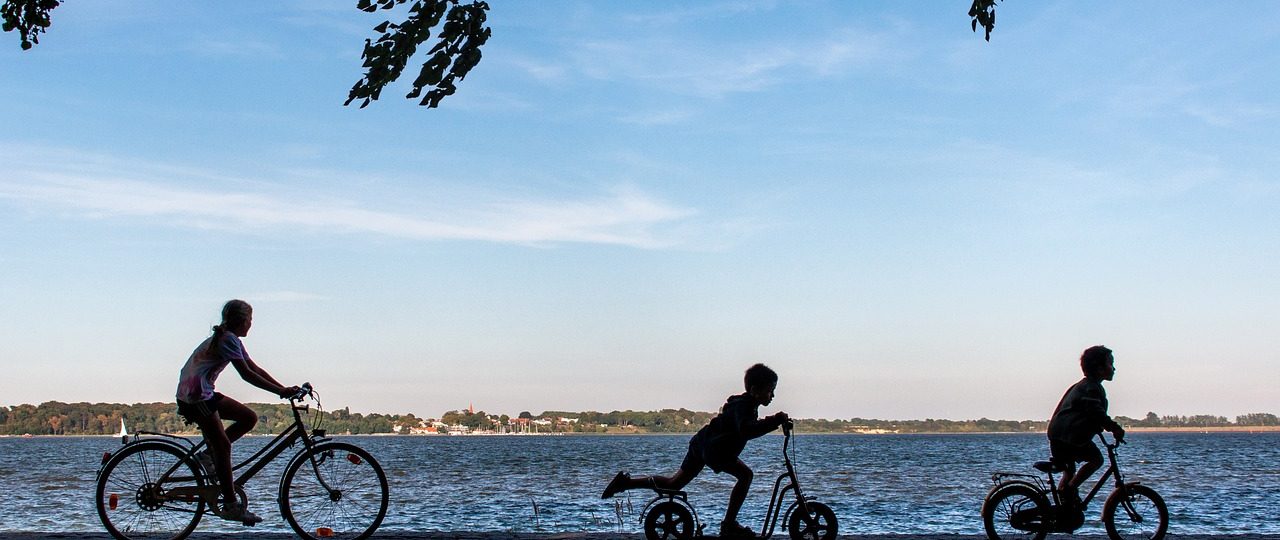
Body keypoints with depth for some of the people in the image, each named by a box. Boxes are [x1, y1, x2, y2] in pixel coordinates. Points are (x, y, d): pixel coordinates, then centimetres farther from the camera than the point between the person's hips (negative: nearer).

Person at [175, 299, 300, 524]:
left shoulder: (231, 339, 15)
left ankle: (208, 455, 8)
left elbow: (255, 368, 13)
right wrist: (280, 391, -23)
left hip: (204, 394, 10)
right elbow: (247, 375, -22)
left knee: (249, 417, 7)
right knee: (222, 444, -10)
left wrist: (284, 389, 5)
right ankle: (231, 505, -10)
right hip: (194, 395, -10)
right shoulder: (228, 339, -16)